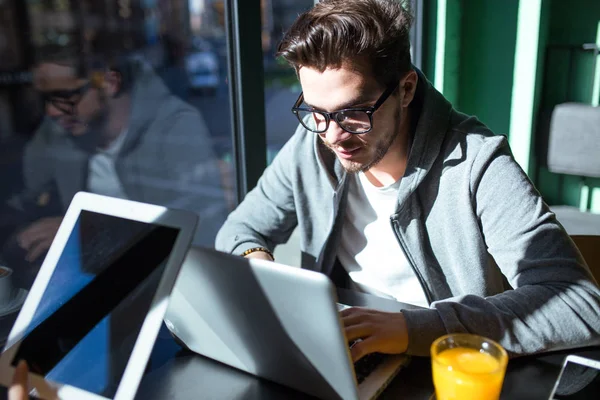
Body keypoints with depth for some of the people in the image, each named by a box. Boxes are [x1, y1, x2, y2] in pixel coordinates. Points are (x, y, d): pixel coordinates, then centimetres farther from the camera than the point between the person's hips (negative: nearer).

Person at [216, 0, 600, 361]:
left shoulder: (475, 164, -20)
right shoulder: (310, 146, -6)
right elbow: (240, 231, 7)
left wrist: (416, 327, -35)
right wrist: (256, 260, -17)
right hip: (338, 357, 3)